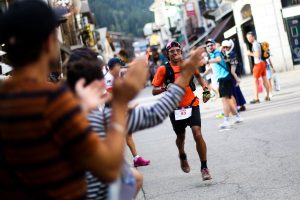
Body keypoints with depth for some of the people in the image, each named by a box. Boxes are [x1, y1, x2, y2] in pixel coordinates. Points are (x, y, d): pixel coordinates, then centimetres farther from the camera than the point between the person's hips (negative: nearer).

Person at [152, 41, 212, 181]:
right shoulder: (163, 69, -8)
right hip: (175, 108, 0)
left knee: (198, 135, -17)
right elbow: (154, 91, -7)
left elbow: (198, 76, 23)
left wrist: (204, 86, 7)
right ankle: (183, 157, 52)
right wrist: (165, 88, -25)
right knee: (180, 137, 18)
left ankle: (204, 168, -6)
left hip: (192, 105, 0)